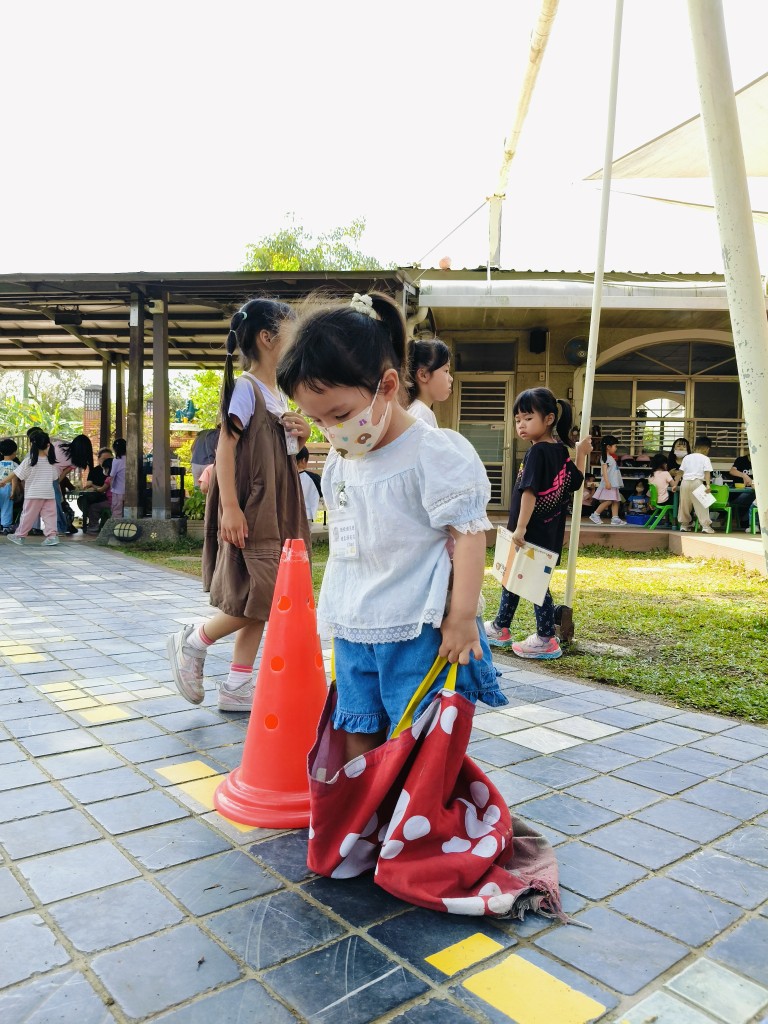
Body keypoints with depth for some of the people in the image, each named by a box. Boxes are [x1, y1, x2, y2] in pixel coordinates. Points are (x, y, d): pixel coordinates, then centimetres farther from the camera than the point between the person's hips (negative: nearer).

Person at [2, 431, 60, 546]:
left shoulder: (29, 461, -7)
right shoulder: (51, 462, 4)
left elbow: (16, 474, -4)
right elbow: (55, 477, 14)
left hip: (33, 494, -3)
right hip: (49, 494, 3)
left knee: (28, 515, 6)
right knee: (49, 515, 2)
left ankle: (19, 536, 17)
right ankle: (52, 535, -8)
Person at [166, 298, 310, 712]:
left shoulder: (280, 393, 16)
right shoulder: (246, 387, -10)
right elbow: (225, 447, -17)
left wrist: (300, 435, 4)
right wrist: (230, 506, -24)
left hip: (278, 507, 9)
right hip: (249, 508, -9)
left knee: (259, 600, 8)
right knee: (263, 594, -12)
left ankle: (237, 686, 16)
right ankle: (191, 642, 10)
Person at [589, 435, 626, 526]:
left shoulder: (611, 458, 19)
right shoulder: (605, 457, -9)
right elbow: (604, 470, -18)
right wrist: (607, 482, -26)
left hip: (614, 483, 10)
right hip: (609, 483, -10)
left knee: (615, 501, 4)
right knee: (608, 501, -13)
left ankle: (615, 518, 2)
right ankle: (595, 515, -6)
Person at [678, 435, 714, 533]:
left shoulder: (687, 457, 15)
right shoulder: (705, 459, 2)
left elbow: (681, 472, 16)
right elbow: (707, 473, -8)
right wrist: (707, 485, -16)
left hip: (685, 481, 5)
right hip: (697, 482, -4)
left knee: (684, 505, 12)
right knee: (701, 505, -2)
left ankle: (684, 525, 20)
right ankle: (706, 526, -5)